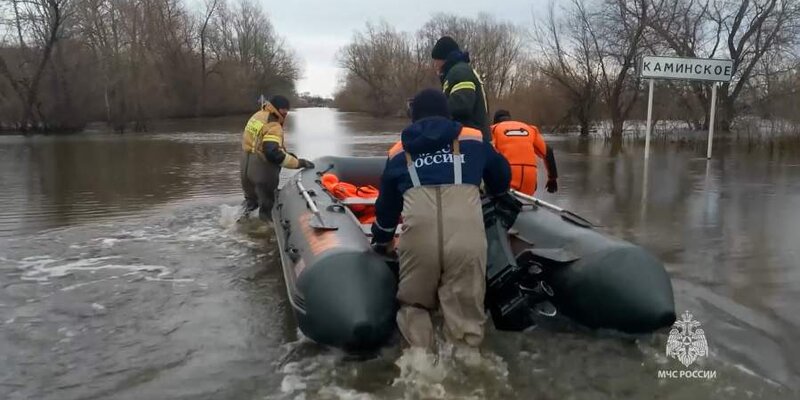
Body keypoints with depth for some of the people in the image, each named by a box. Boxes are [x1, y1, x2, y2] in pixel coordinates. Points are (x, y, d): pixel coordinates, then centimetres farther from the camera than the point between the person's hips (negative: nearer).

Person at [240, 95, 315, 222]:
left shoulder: (257, 116, 8)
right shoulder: (274, 127, -21)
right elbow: (273, 153, -33)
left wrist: (285, 153, 4)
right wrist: (298, 163, -29)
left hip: (245, 168, 8)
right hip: (262, 173, -8)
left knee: (251, 200, 28)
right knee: (267, 207, 7)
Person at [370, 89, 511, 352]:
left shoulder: (398, 152, 25)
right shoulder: (474, 140, 23)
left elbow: (387, 205, 36)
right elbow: (501, 178, 40)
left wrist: (381, 240, 55)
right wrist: (495, 194, 63)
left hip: (418, 238, 1)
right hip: (467, 238, -1)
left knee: (414, 304, 20)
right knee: (466, 314, 8)